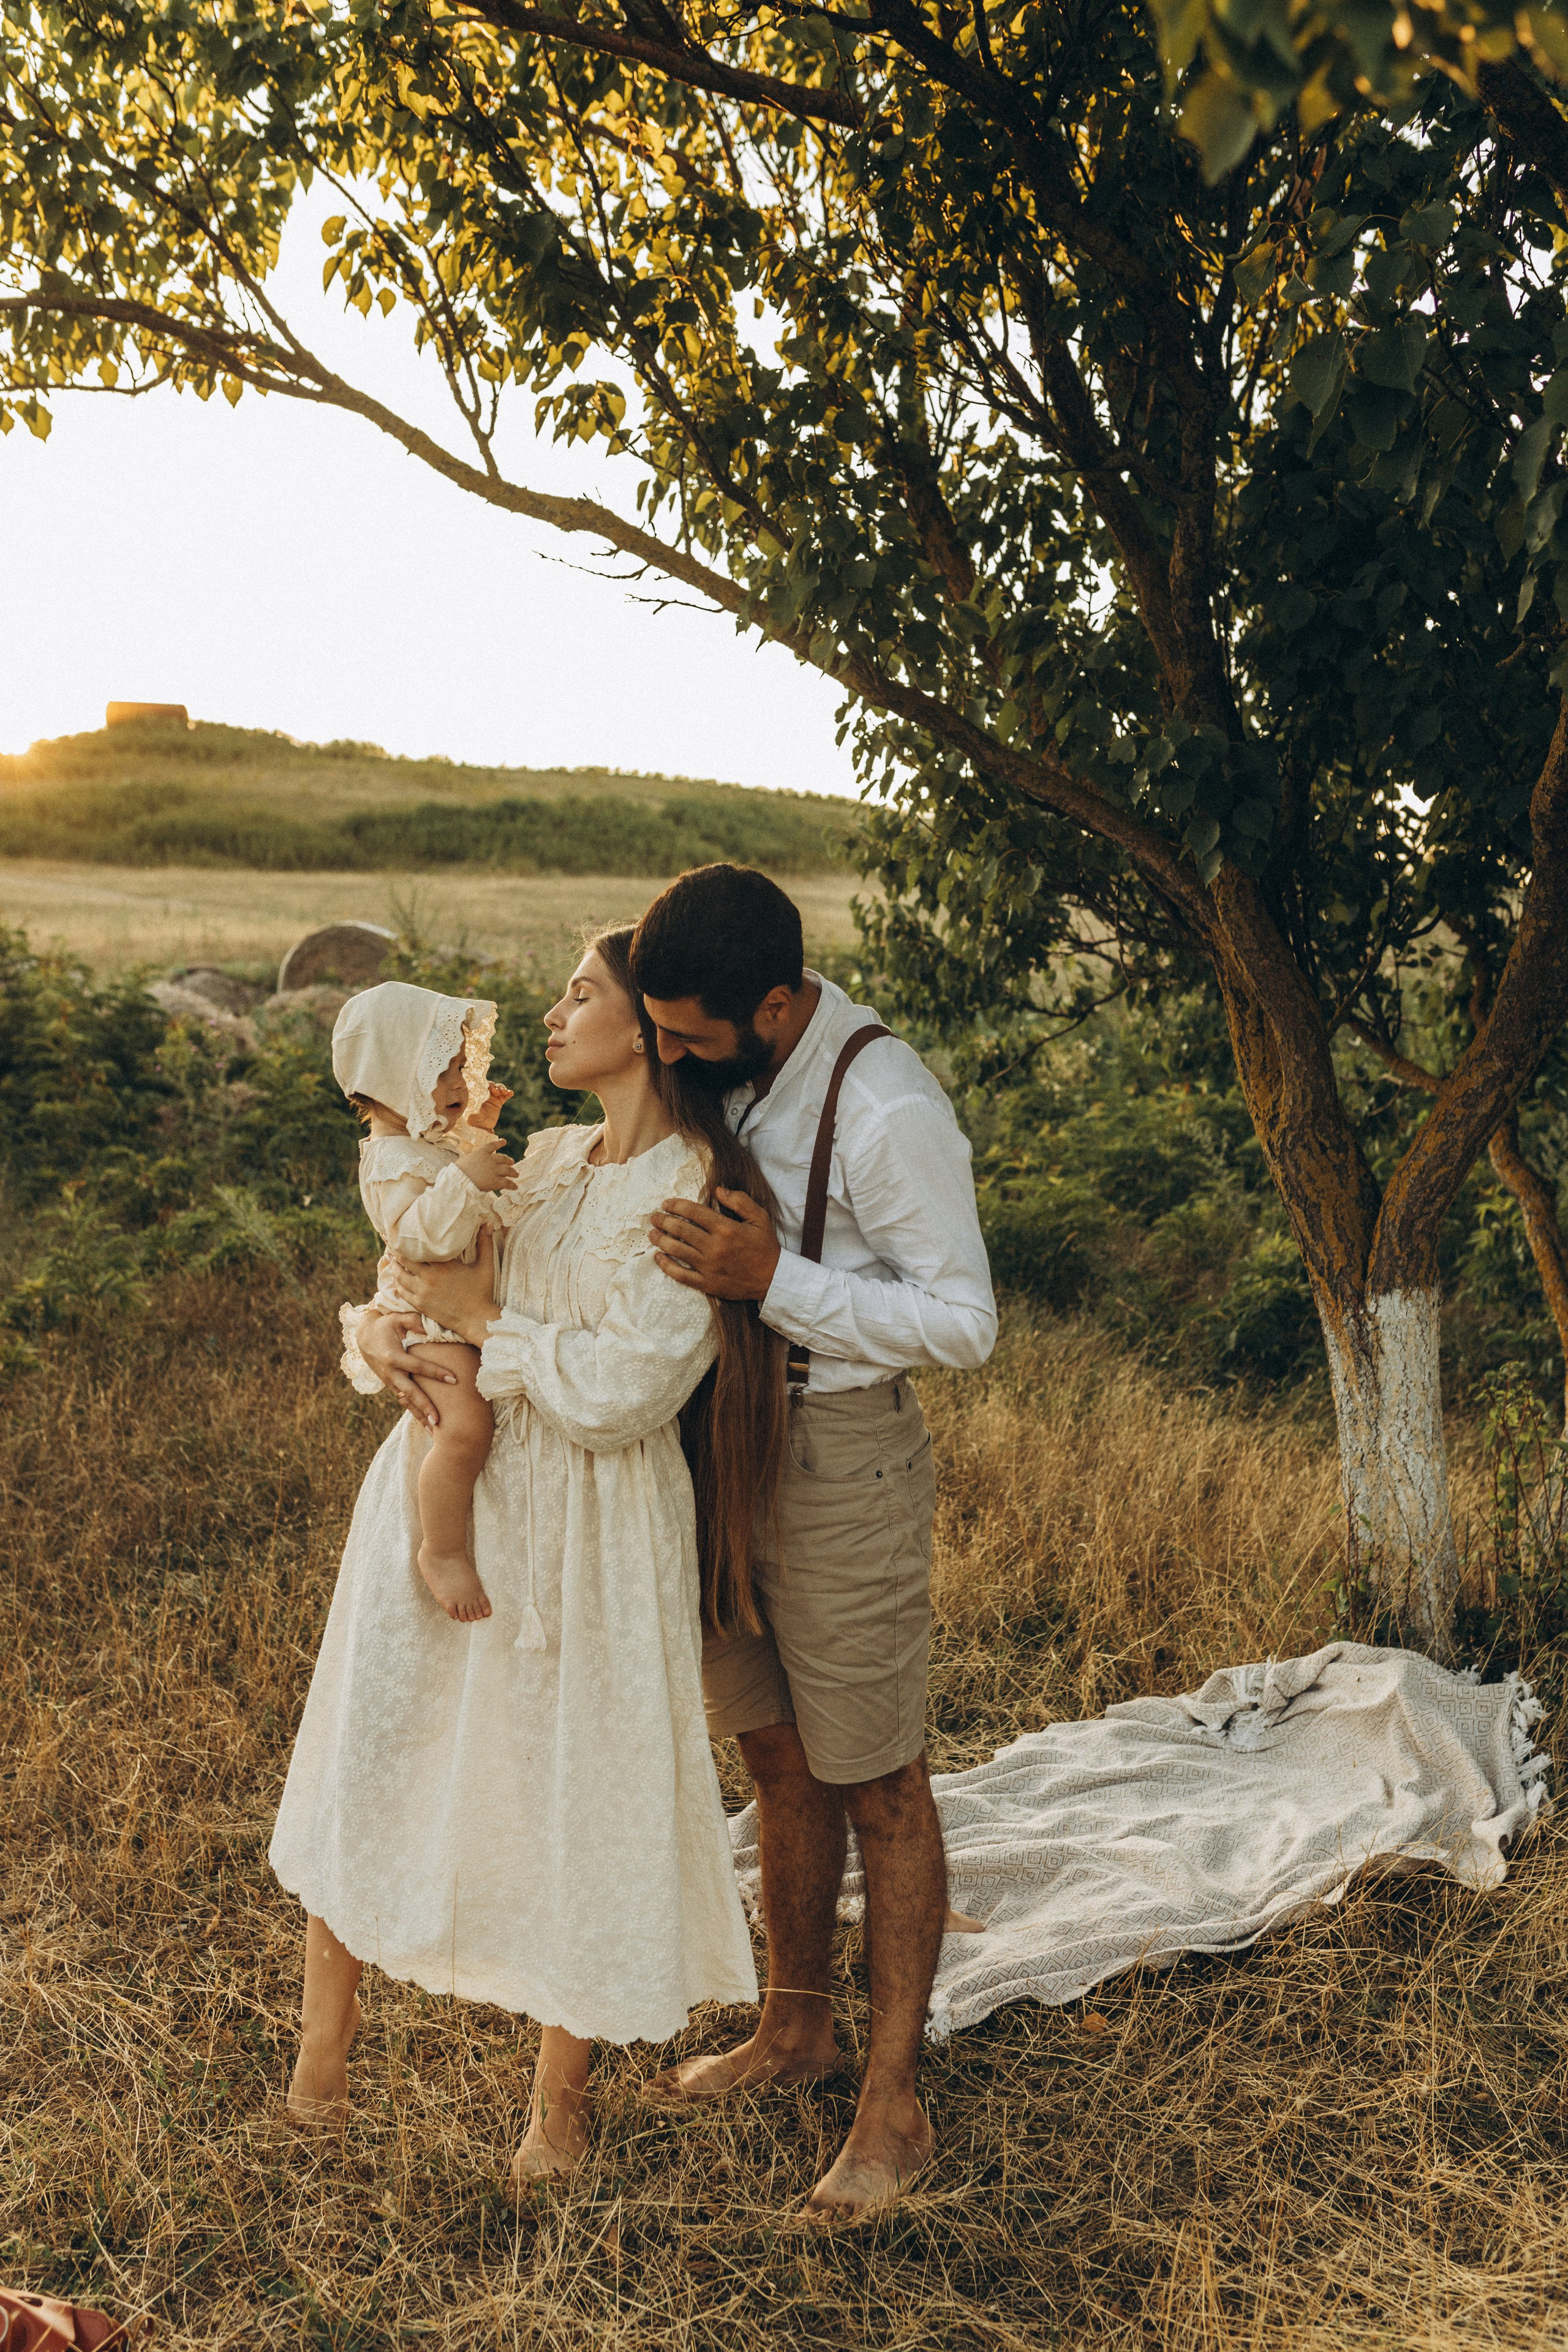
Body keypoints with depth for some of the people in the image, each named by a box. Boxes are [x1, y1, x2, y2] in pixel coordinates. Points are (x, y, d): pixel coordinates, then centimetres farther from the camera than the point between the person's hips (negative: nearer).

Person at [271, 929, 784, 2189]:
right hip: (443, 1496, 6)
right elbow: (428, 1277, 14)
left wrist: (476, 1310, -12)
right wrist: (382, 1329, -9)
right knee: (369, 1763, 13)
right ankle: (325, 2038, 35)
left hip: (584, 1536, -6)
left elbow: (619, 1392, -22)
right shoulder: (546, 1160, 9)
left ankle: (562, 2098, 30)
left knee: (578, 1797, 7)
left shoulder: (698, 1197, -14)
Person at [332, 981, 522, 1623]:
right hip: (430, 1320, -11)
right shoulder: (391, 1160, -18)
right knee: (466, 1424, -29)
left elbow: (485, 1213, 34)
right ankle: (443, 1550, -15)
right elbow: (417, 1237, -32)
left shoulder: (440, 1141, 14)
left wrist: (479, 1132, 23)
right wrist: (464, 1180, -40)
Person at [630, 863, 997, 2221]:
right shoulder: (722, 1073, 1)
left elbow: (963, 1324, -21)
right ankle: (797, 2028, 39)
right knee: (779, 1763, 20)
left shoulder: (887, 1109, -23)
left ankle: (895, 2104, 22)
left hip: (842, 1463, -7)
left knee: (878, 1792, 7)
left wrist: (774, 1281, -29)